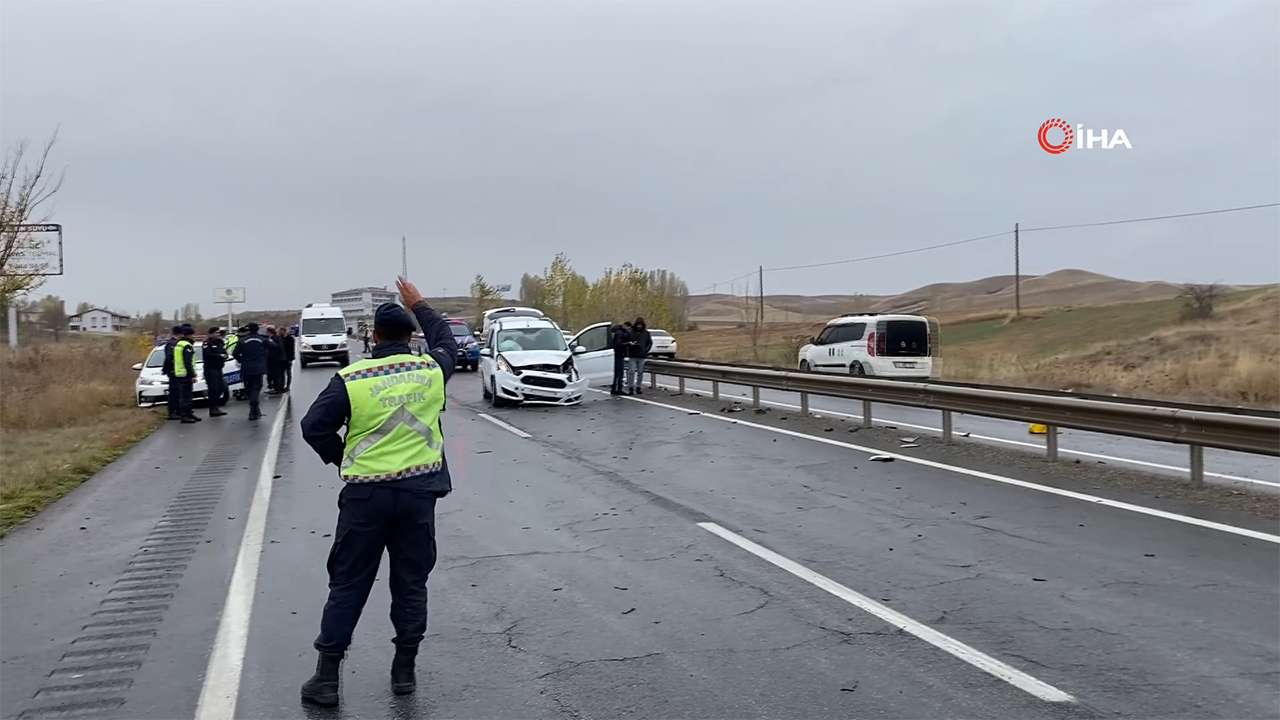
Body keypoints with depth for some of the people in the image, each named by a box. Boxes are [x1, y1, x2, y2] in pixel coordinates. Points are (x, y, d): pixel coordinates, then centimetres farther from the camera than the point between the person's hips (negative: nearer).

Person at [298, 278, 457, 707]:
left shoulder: (350, 379, -8)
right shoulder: (431, 369, 0)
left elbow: (313, 427, -7)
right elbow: (447, 343, 22)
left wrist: (341, 459, 9)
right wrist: (419, 306, 30)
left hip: (365, 494, -2)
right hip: (419, 490, 2)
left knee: (347, 585, 8)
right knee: (411, 582, 13)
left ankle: (327, 676, 13)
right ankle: (404, 670, 19)